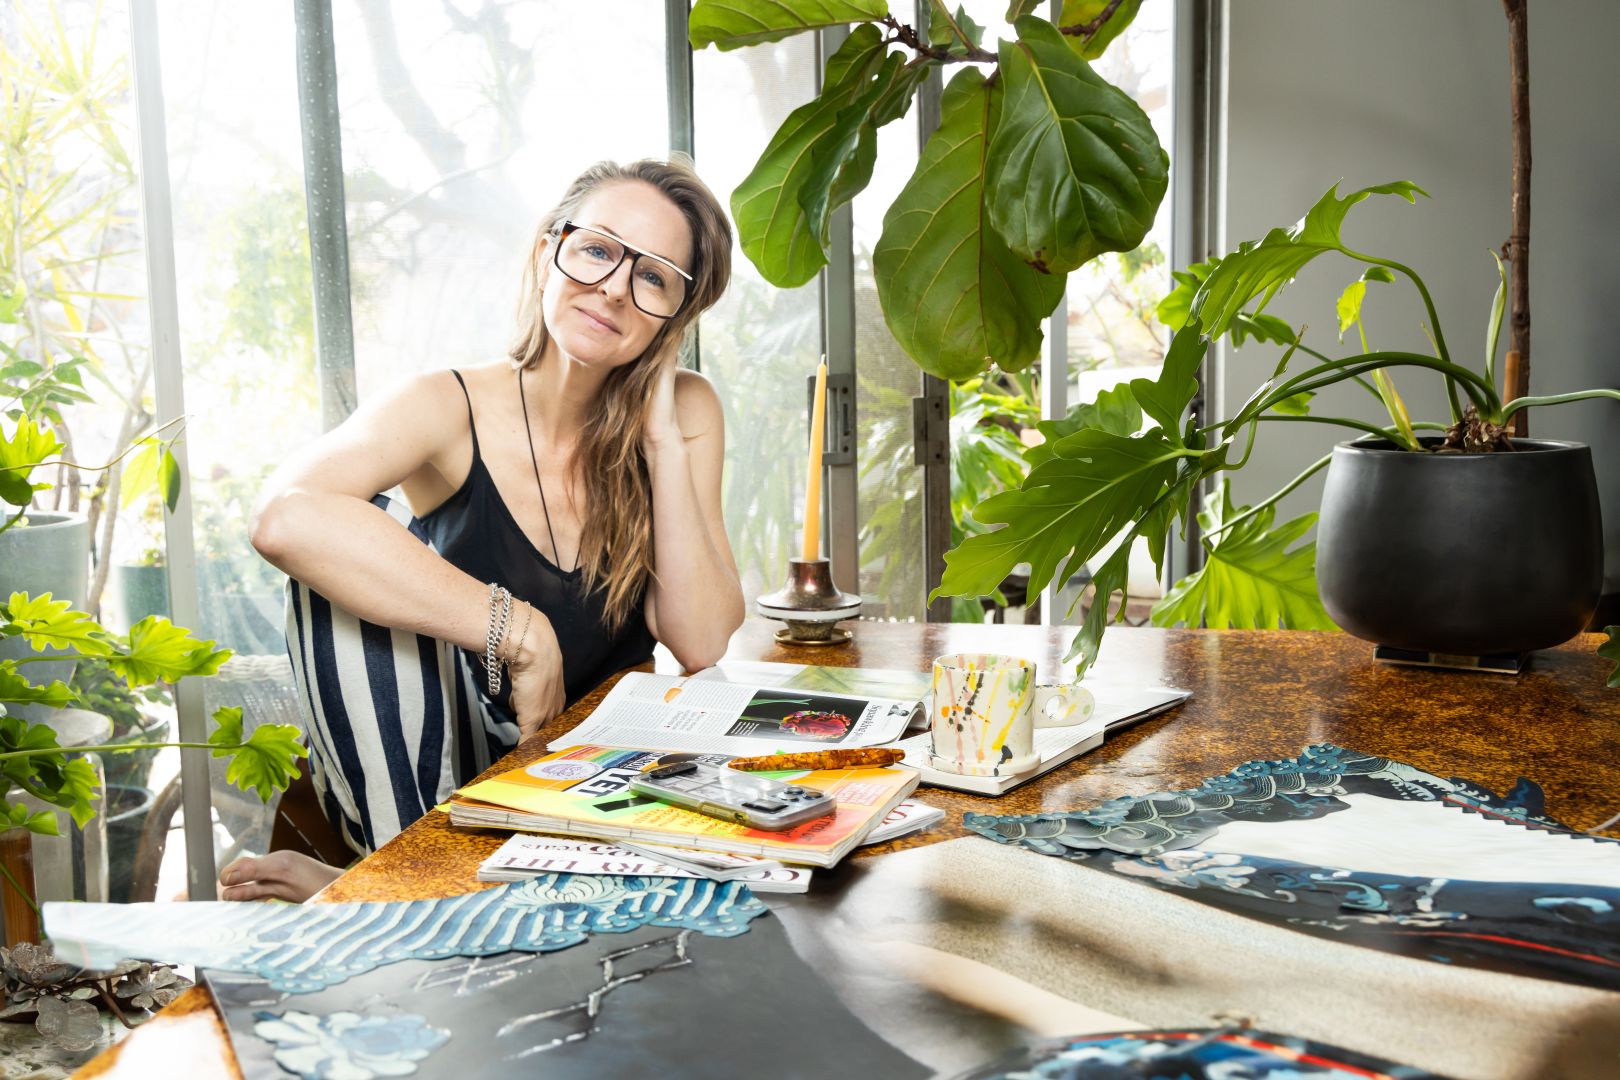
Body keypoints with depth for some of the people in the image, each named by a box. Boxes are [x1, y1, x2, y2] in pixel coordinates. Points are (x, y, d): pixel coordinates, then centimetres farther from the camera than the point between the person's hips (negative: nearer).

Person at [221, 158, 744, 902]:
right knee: (353, 546, -24)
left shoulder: (682, 413, -4)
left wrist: (663, 439, -18)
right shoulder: (451, 409, -13)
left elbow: (700, 644, -14)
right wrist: (520, 632, -35)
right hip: (414, 786, -3)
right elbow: (284, 518, -35)